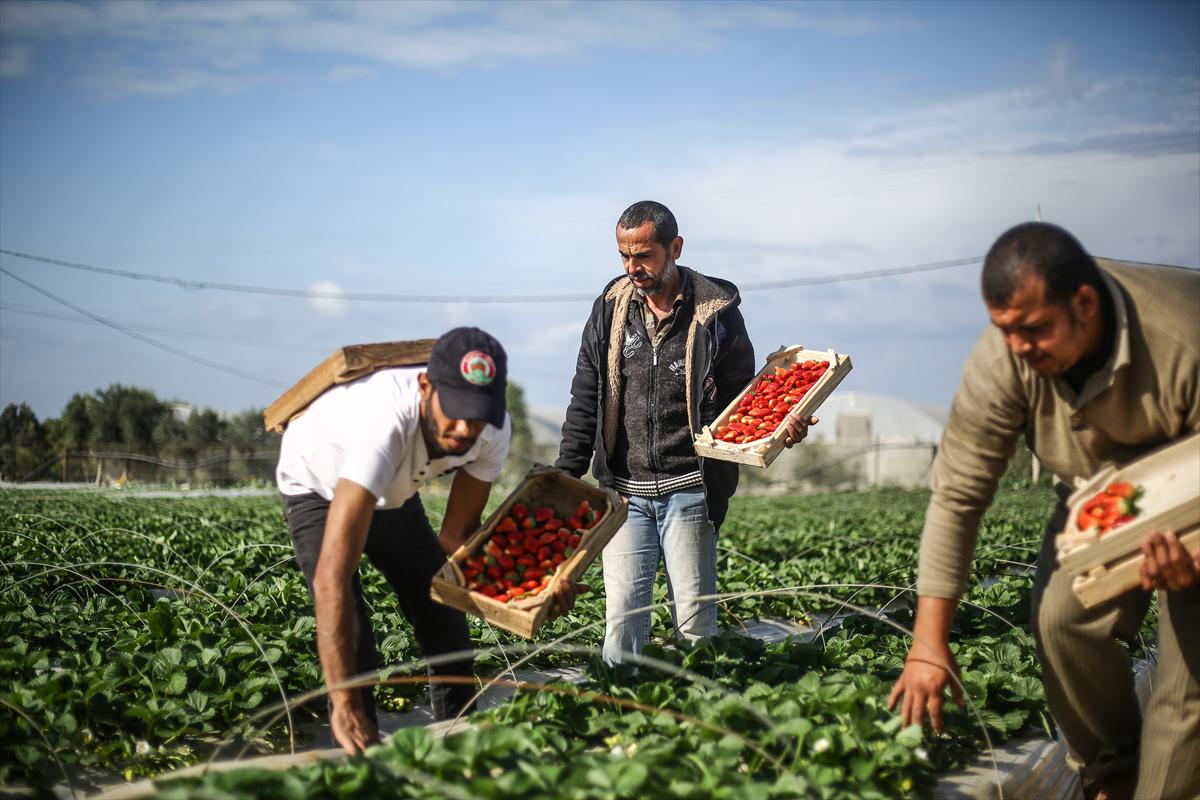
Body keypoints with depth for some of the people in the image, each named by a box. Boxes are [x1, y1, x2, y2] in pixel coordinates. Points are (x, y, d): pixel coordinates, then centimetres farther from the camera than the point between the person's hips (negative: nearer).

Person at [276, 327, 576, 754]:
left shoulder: (491, 430, -28)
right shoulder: (386, 420, -48)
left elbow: (458, 532, -15)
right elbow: (331, 577, -52)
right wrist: (345, 705, -55)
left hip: (393, 492, 5)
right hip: (318, 489, -5)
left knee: (446, 626, 6)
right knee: (351, 642, -21)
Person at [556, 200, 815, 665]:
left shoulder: (715, 312, -3)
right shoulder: (610, 308, 6)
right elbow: (585, 402, 10)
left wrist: (779, 430, -18)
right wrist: (565, 475, 3)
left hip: (688, 490, -2)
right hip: (624, 491, 3)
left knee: (694, 619, 0)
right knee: (622, 615, 0)